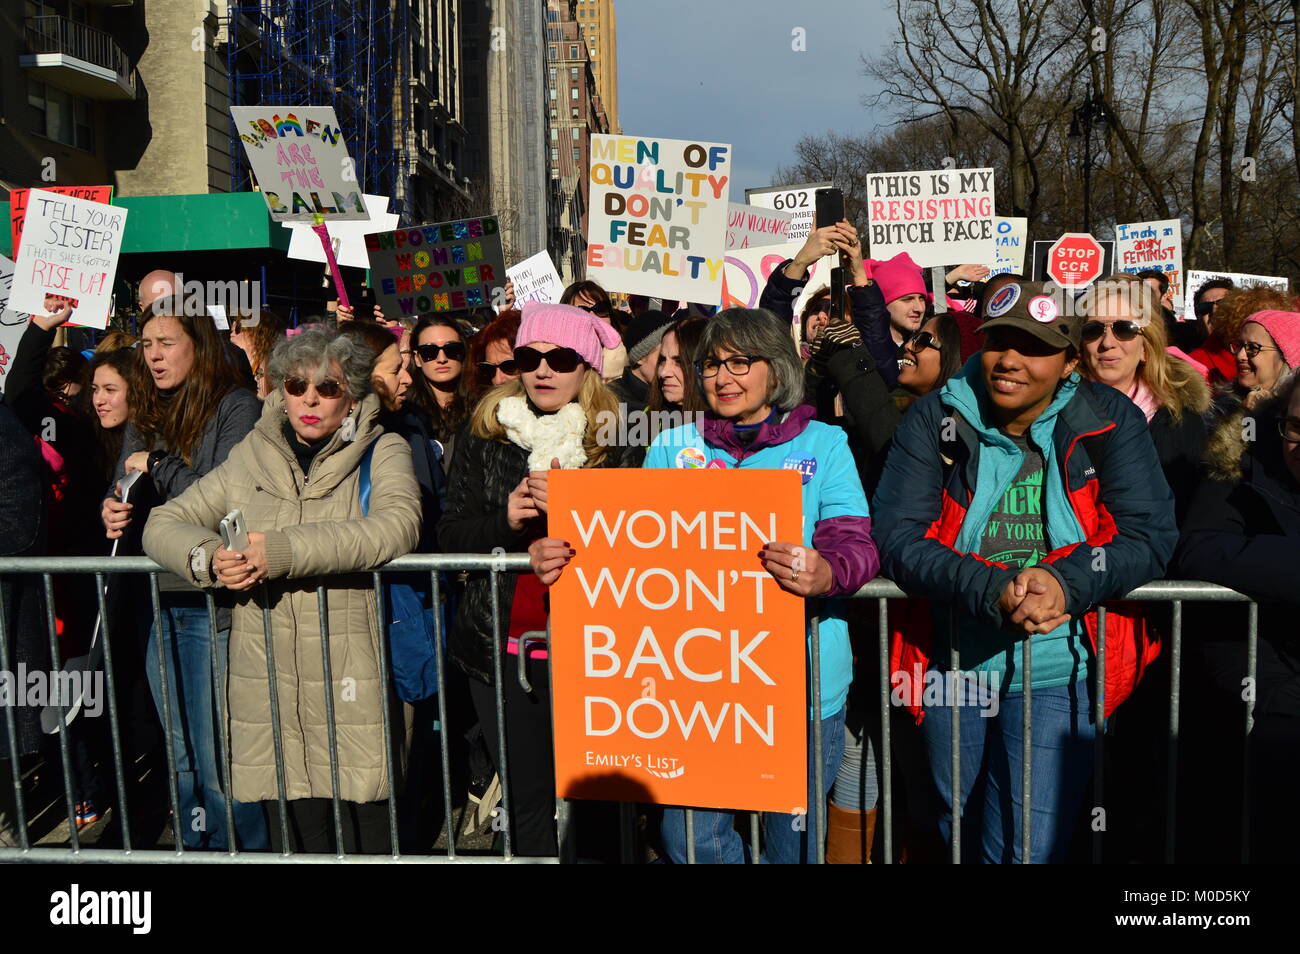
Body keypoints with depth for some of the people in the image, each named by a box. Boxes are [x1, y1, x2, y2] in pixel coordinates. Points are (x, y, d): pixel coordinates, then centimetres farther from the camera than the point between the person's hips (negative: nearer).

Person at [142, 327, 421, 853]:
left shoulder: (382, 451, 2)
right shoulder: (249, 458, 13)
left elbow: (396, 526, -18)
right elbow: (164, 523, 12)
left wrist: (282, 550, -24)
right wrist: (208, 557, -11)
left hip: (353, 686, -3)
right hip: (268, 687, 3)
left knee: (367, 839, -1)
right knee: (301, 835, 8)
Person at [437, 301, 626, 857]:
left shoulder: (616, 439, -1)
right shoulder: (485, 434, 7)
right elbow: (451, 534, 5)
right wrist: (504, 521, -14)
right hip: (499, 644, 3)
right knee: (524, 794, 12)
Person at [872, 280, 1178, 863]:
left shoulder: (1110, 419, -5)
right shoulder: (935, 418, -5)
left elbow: (1152, 536, -9)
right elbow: (896, 535, -13)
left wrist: (1066, 583, -28)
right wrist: (993, 589, -29)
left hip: (1058, 670, -1)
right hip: (951, 664, 2)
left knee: (1026, 848, 0)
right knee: (956, 834, 22)